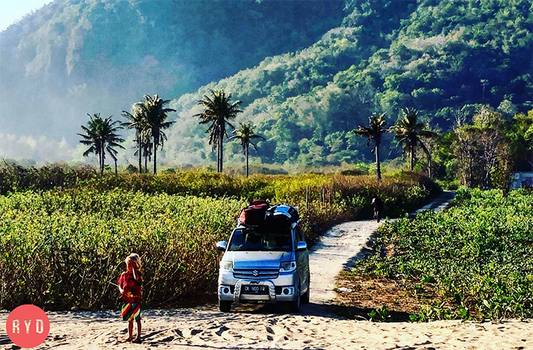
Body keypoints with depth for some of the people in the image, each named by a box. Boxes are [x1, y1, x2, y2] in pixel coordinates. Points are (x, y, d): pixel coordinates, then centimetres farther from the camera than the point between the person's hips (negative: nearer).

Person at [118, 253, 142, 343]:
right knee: (129, 319, 13)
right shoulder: (124, 274, 8)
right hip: (126, 299, 5)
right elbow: (120, 284, 13)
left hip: (135, 299, -5)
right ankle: (130, 336, 21)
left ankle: (138, 337, 3)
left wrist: (133, 267, -20)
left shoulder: (138, 273, -7)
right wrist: (121, 290, -8)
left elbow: (136, 278, -30)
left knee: (137, 319, -2)